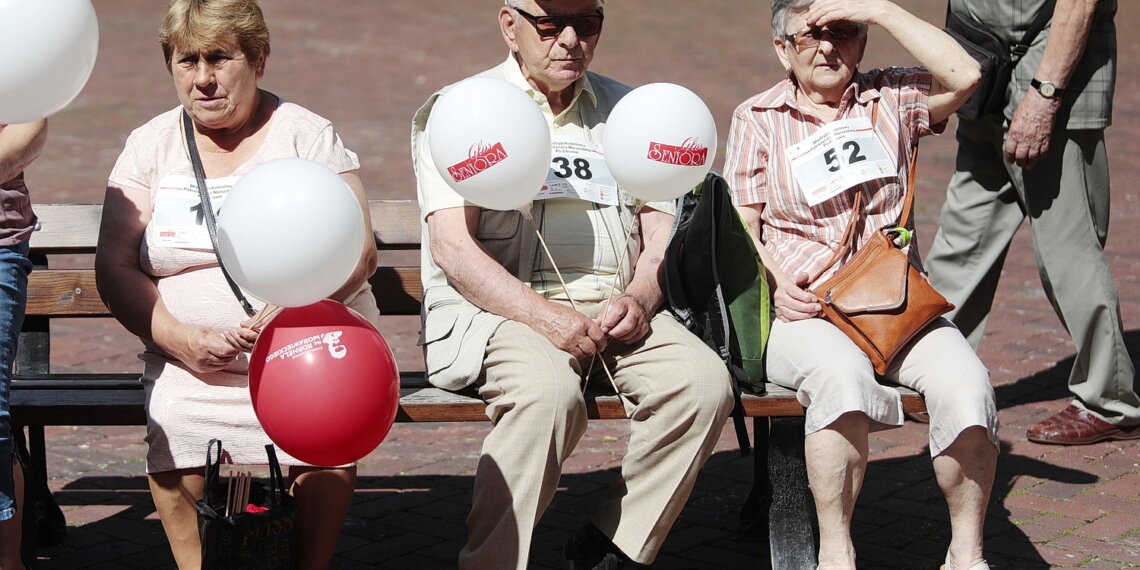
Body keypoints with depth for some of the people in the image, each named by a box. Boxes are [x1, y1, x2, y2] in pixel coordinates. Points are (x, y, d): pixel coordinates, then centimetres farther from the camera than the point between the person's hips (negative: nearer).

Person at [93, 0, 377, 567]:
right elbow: (114, 267, 5)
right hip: (190, 358, 1)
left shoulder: (306, 133, 6)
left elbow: (359, 251, -3)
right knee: (175, 431, -27)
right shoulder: (150, 145, 12)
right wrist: (180, 339, -12)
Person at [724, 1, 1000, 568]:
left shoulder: (891, 99, 13)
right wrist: (775, 285, -10)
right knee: (843, 375, -37)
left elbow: (964, 76, -7)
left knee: (965, 382, -28)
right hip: (805, 309, -2)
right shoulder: (757, 118, 13)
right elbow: (742, 223, 9)